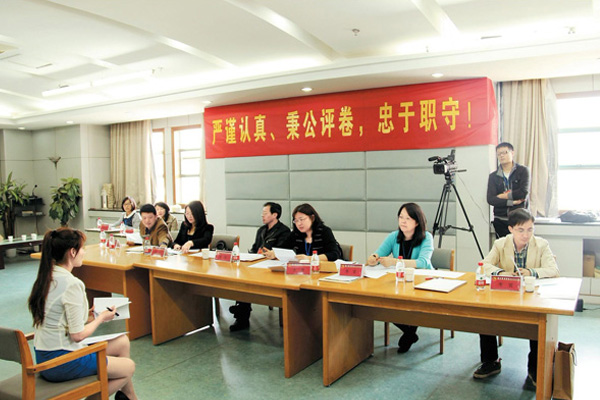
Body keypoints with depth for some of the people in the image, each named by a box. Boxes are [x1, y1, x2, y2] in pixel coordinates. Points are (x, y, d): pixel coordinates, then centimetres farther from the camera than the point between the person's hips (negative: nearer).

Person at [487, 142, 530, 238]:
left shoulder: (523, 170, 3)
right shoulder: (493, 176, 8)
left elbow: (523, 193, -10)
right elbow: (490, 199, -3)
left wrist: (503, 196, -5)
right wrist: (512, 202, -12)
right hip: (500, 221, 2)